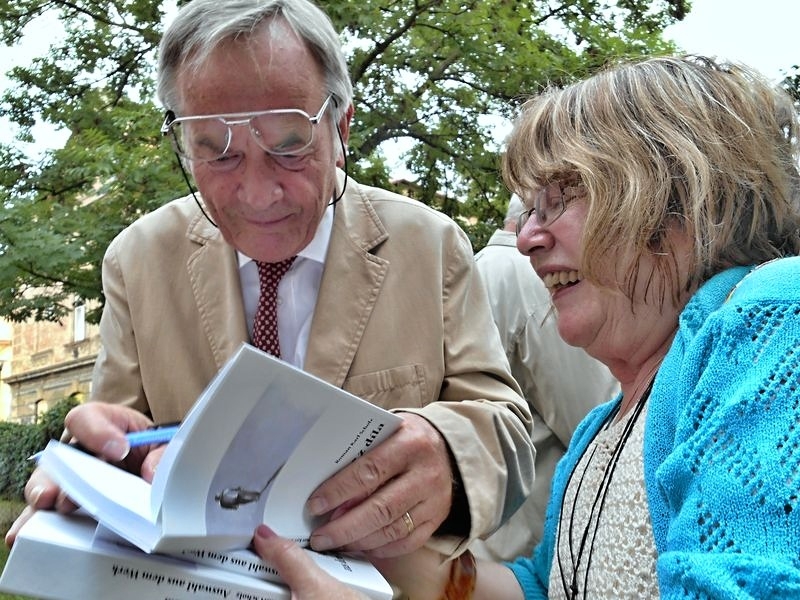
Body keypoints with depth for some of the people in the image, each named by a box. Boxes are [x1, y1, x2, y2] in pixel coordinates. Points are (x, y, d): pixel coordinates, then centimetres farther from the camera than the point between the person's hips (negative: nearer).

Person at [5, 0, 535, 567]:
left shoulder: (433, 246, -6)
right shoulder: (137, 261, -2)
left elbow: (506, 427, -7)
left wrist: (445, 454, -28)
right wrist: (112, 455, -23)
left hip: (391, 581, -1)